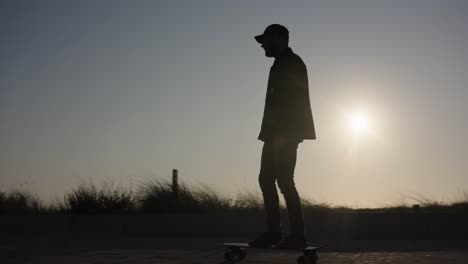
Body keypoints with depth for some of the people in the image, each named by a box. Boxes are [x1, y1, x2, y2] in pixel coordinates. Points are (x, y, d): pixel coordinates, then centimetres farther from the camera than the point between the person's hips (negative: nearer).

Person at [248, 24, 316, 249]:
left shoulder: (291, 63, -7)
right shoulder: (282, 64, 21)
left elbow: (294, 100, -16)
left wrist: (283, 133, -22)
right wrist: (270, 132, 15)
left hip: (286, 132, -10)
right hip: (277, 134, 10)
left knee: (284, 180, -12)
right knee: (266, 179, 8)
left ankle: (298, 235, -7)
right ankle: (273, 232, 13)